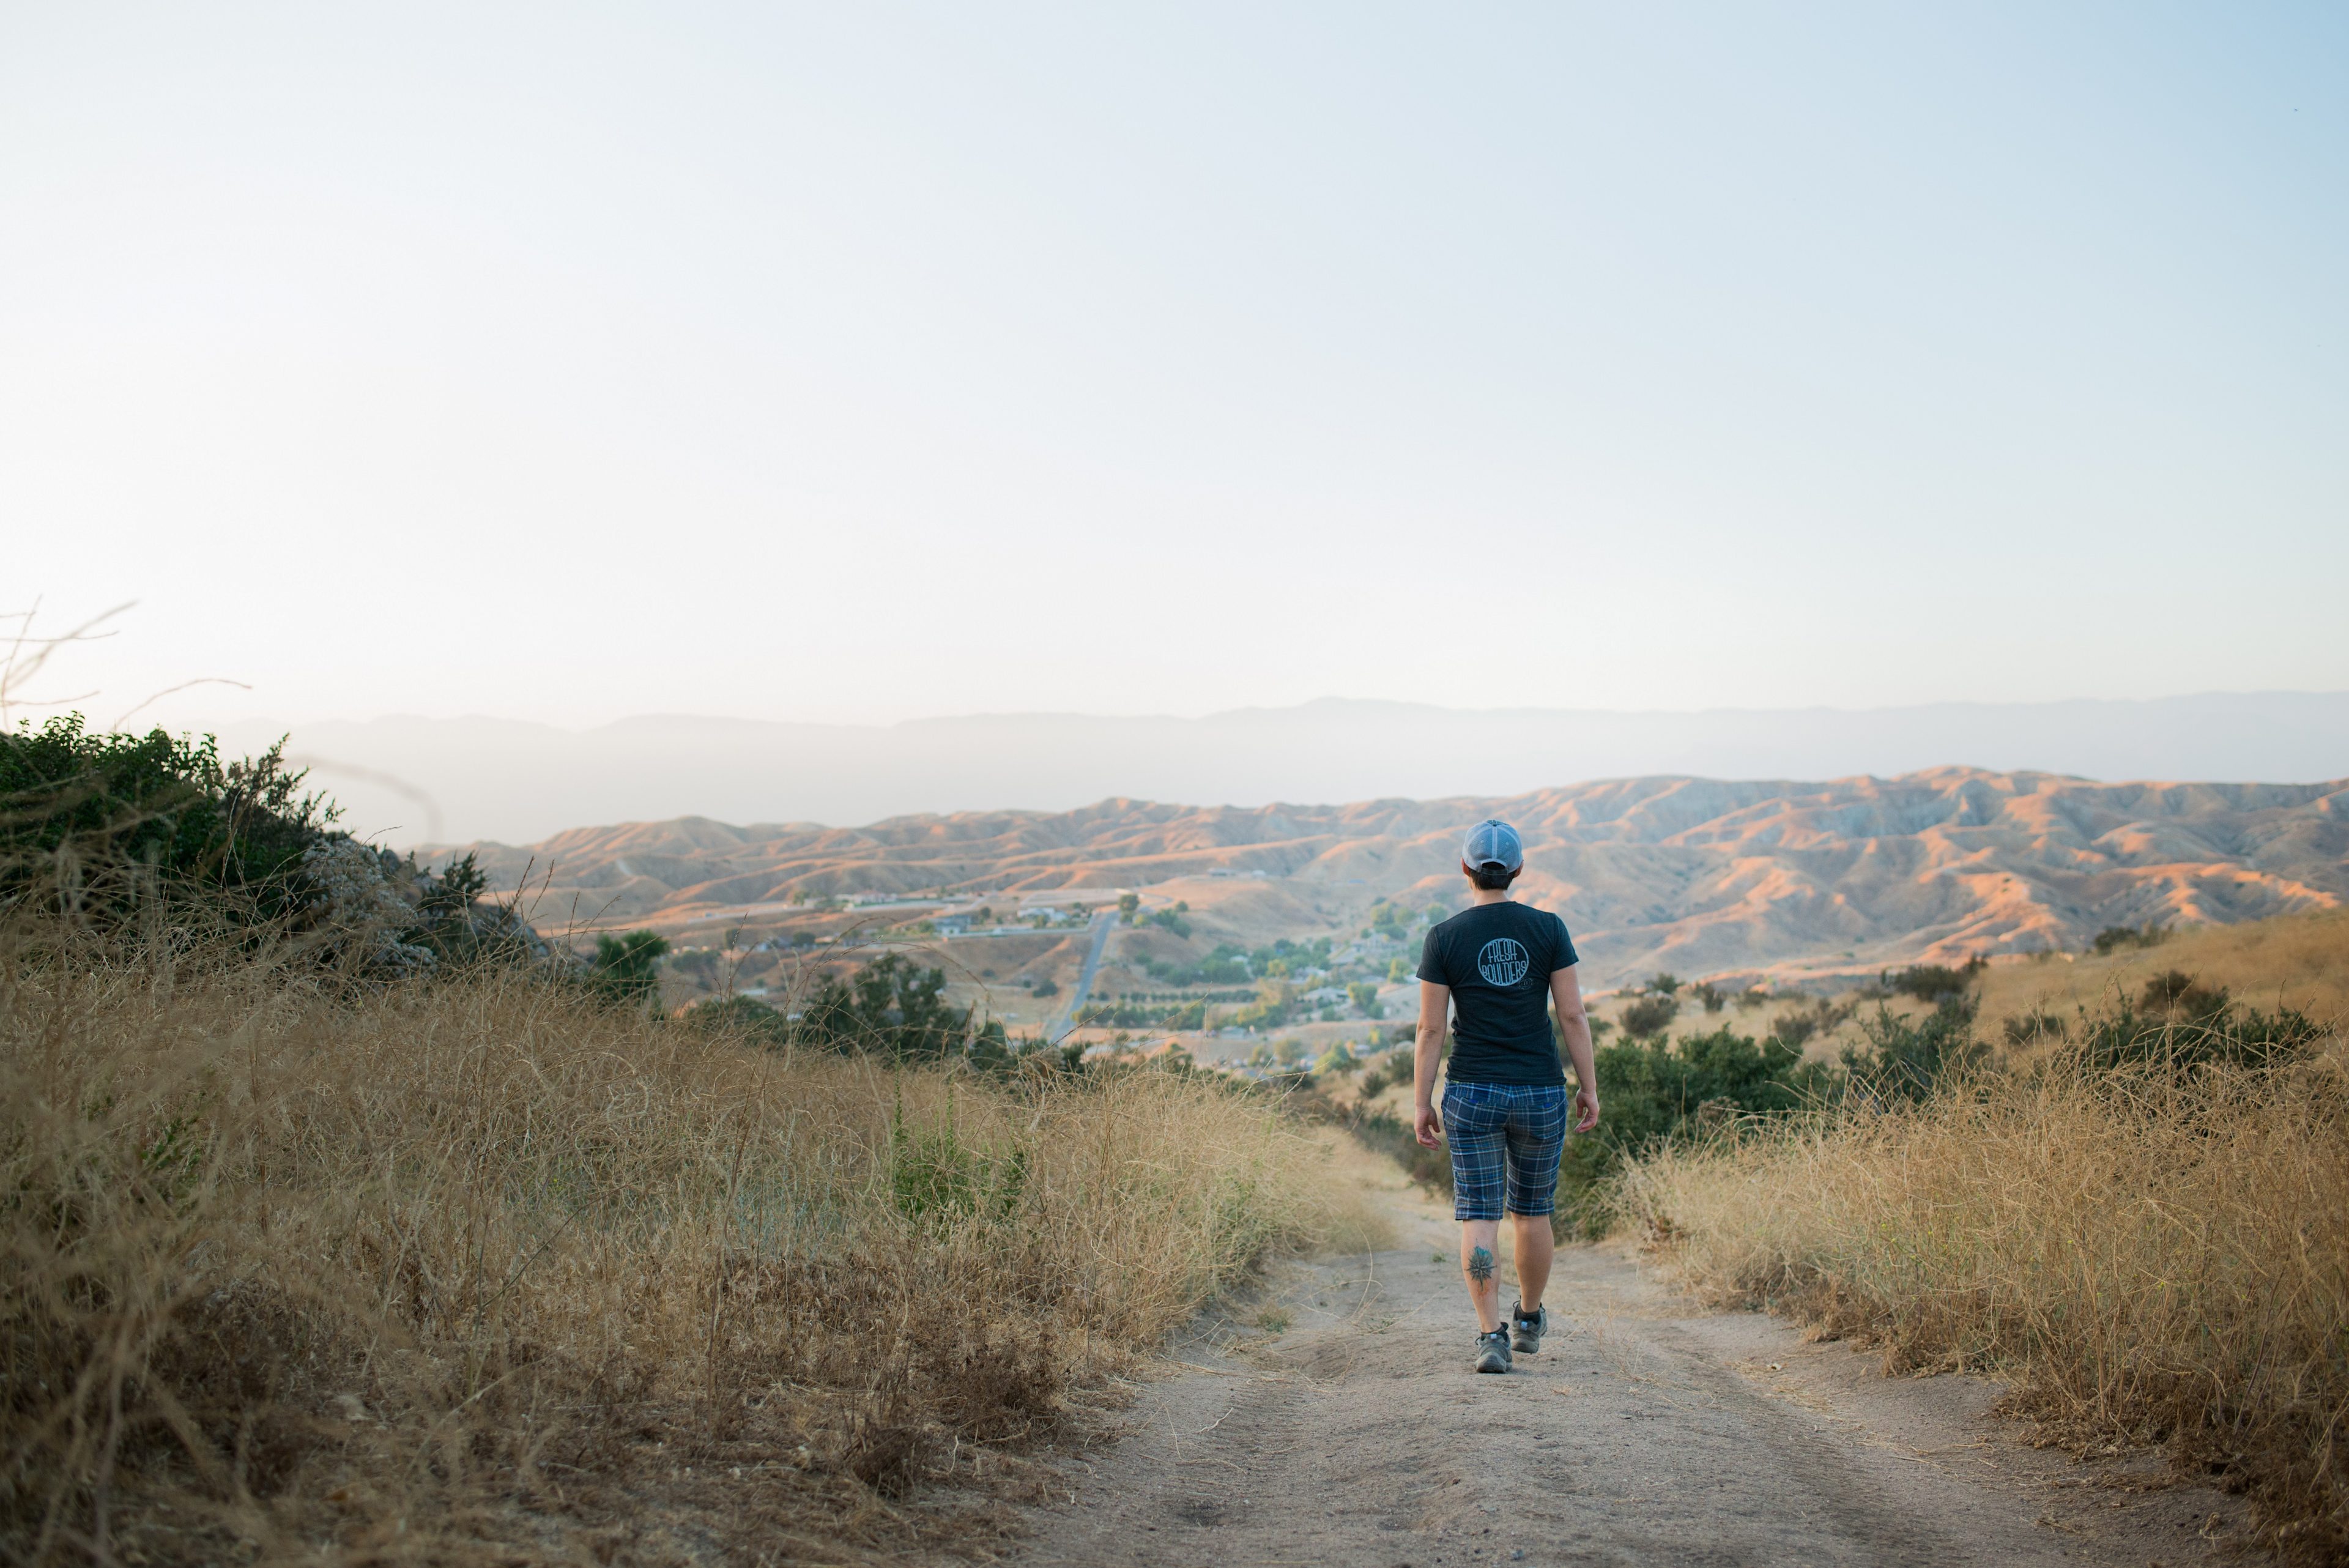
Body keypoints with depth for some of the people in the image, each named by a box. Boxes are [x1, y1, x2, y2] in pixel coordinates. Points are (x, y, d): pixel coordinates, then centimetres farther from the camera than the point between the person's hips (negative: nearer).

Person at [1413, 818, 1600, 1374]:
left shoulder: (1445, 938, -6)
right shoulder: (1547, 928, -3)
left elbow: (1430, 1028, -5)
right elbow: (1573, 1016, -4)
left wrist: (1422, 1104, 1)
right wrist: (1589, 1088, 4)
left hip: (1472, 1094, -1)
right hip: (1540, 1094, 1)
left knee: (1478, 1218, 3)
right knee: (1532, 1211, 19)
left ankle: (1490, 1335, -9)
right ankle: (1529, 1321, 34)